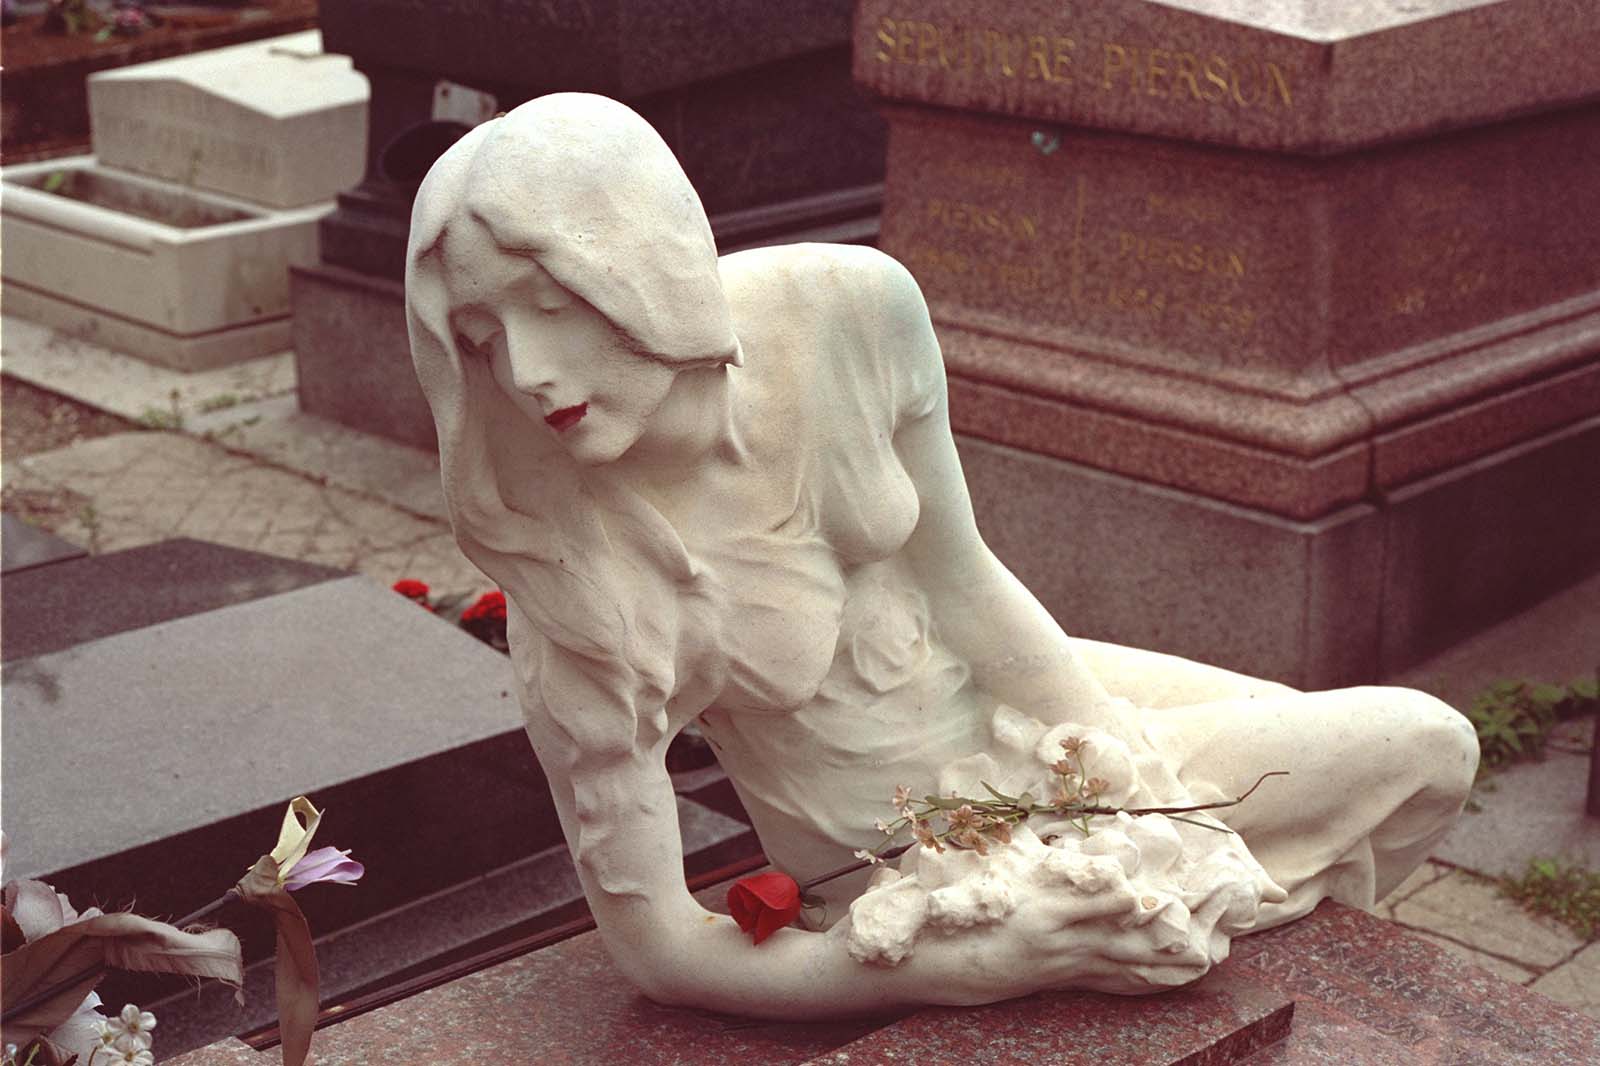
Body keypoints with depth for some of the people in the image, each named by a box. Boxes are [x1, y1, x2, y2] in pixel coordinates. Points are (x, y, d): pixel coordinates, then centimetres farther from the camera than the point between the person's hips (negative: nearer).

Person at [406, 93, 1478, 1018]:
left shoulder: (853, 308, -26)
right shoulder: (575, 597, -33)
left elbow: (957, 580, -11)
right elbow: (658, 947, -24)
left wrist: (1147, 799, -11)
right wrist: (978, 963, -30)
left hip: (1009, 691, 4)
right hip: (900, 869, -4)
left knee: (1432, 748, 11)